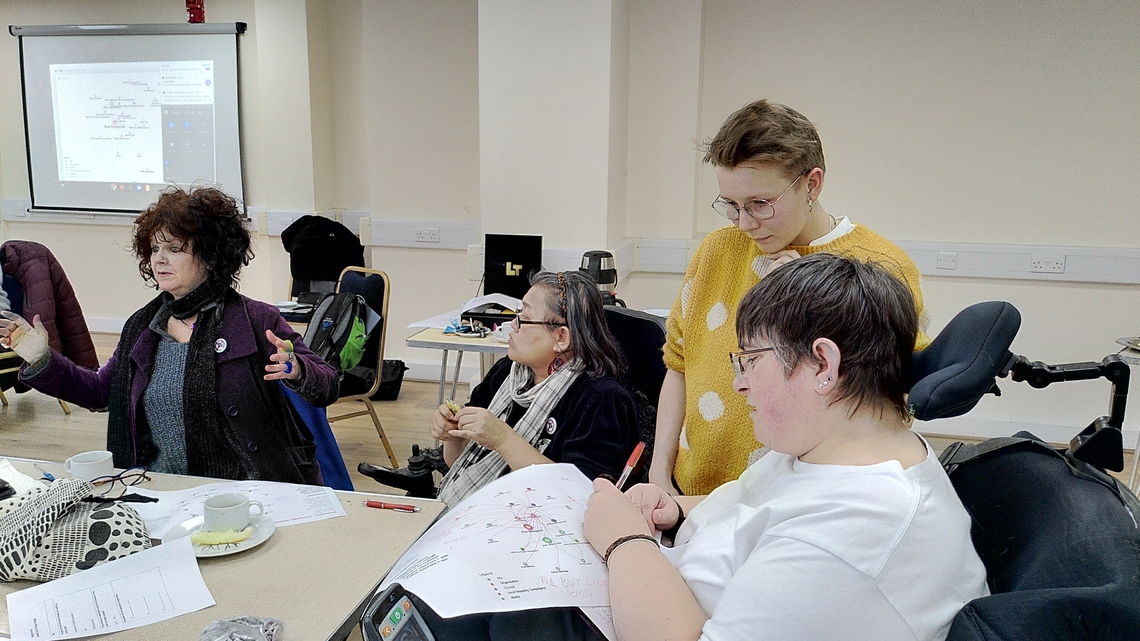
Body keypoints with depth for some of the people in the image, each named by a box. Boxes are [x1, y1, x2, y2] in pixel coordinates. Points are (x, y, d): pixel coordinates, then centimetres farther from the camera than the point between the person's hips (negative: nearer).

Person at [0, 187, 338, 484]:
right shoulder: (141, 326, 13)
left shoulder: (257, 321, -5)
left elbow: (327, 387, -7)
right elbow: (99, 390, 26)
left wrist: (296, 371, -29)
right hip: (156, 489, 5)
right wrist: (42, 360, 13)